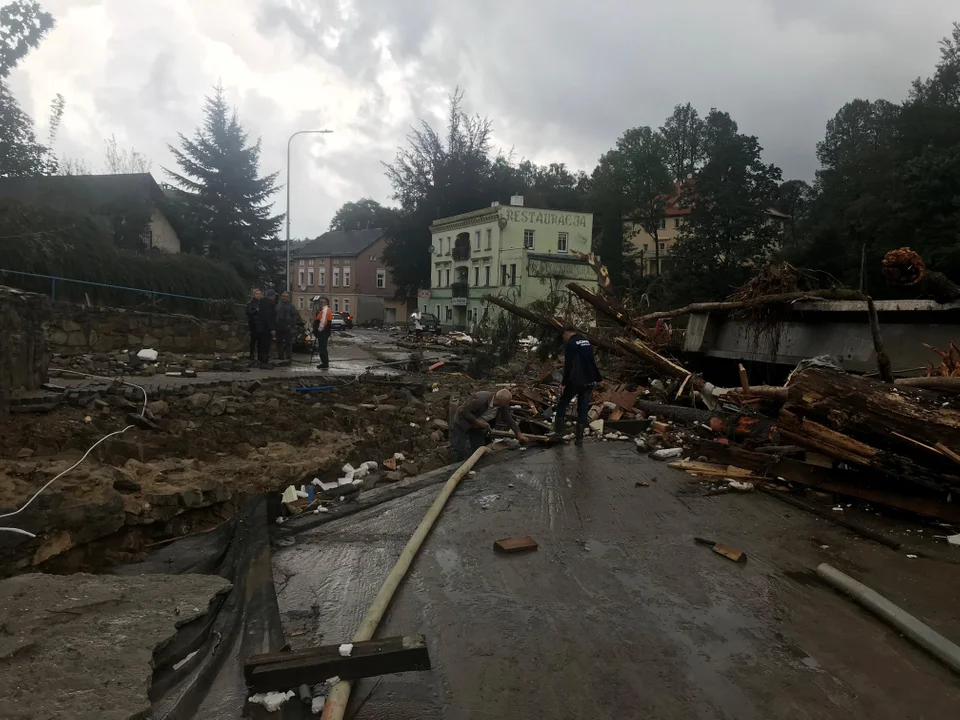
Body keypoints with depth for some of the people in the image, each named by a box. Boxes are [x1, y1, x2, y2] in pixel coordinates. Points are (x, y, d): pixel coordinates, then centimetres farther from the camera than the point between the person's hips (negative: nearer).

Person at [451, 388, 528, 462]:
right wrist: (478, 421, -32)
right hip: (462, 423, -6)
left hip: (477, 427, 6)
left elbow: (509, 420, 0)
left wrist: (519, 434, -6)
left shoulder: (503, 406, -15)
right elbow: (463, 411, -30)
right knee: (459, 450, -11)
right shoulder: (481, 399, -36)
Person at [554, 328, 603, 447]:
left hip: (575, 381, -6)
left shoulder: (570, 344, -10)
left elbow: (568, 365, -15)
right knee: (583, 409, 8)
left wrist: (564, 383, -9)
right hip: (589, 381, 6)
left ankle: (558, 432, 14)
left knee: (562, 404, 13)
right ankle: (579, 439, 8)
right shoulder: (587, 342, 14)